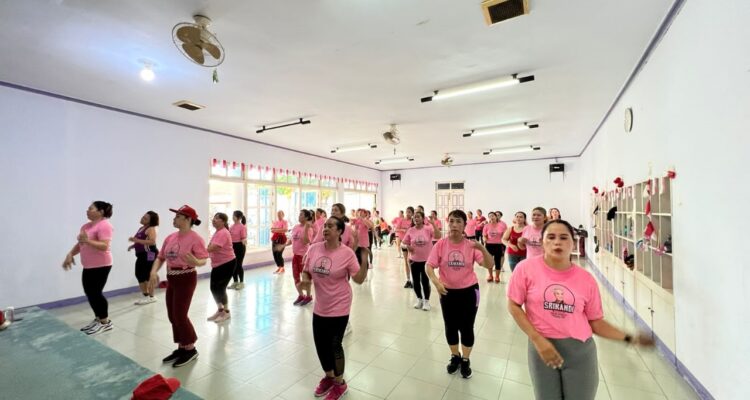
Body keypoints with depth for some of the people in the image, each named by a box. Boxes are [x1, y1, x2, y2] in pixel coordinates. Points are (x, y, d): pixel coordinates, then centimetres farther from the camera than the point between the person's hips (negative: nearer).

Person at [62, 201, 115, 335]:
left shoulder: (104, 225, -16)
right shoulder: (86, 226, 13)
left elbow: (104, 246, -24)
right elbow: (80, 243, 19)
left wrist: (88, 240, -34)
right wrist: (70, 254, 5)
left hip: (100, 265, -9)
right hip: (88, 266, 9)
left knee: (95, 293, -4)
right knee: (90, 293, 13)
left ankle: (105, 322, 8)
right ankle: (98, 319, 27)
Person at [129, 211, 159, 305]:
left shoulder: (151, 229, -12)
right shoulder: (141, 228, 16)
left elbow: (152, 242, -27)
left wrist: (137, 240, -26)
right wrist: (133, 245, 12)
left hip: (149, 255, -10)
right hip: (141, 255, 10)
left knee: (148, 276, -5)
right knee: (139, 275, 11)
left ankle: (151, 297, 5)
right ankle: (146, 296, 22)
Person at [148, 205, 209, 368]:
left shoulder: (195, 238, -17)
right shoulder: (170, 238, 6)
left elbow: (203, 260, -20)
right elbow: (160, 257, 10)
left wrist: (195, 262, -42)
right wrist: (154, 272, -6)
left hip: (186, 279, -8)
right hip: (171, 279, 8)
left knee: (180, 315, -4)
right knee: (173, 316, 15)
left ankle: (191, 349, 15)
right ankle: (181, 348, 31)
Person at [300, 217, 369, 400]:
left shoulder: (347, 253, -17)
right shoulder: (314, 249, -5)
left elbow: (359, 279, -12)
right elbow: (306, 271, 8)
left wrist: (364, 261, -27)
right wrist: (305, 279, -14)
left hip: (339, 308, -5)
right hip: (319, 307, 5)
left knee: (334, 345, 9)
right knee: (320, 344, 18)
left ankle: (339, 383, 37)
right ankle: (328, 376, 47)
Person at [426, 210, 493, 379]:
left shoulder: (471, 246, -10)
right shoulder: (441, 244, -11)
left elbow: (489, 265, -15)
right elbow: (429, 266, -12)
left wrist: (482, 248, -32)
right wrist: (436, 281, -30)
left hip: (469, 291, -1)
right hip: (448, 292, 1)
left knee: (467, 327, 11)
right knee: (450, 326, 16)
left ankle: (466, 360, 36)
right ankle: (455, 357, 41)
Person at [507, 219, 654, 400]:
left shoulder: (586, 279, -5)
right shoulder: (526, 269, -13)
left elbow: (595, 322, 4)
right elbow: (513, 306, -8)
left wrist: (629, 338, -8)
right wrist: (538, 340, -13)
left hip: (580, 350, 2)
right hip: (542, 347, -1)